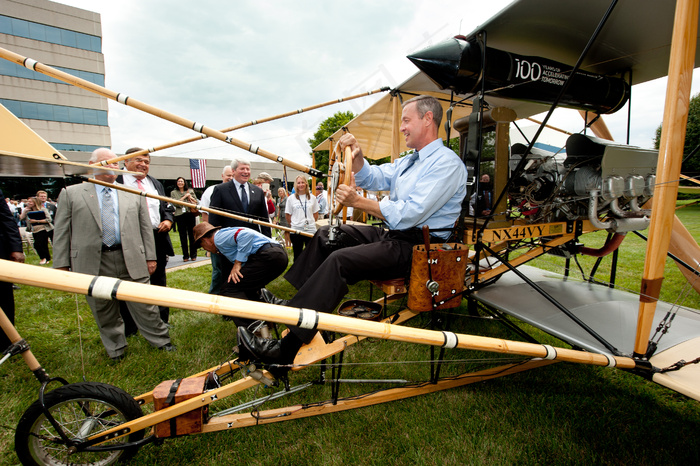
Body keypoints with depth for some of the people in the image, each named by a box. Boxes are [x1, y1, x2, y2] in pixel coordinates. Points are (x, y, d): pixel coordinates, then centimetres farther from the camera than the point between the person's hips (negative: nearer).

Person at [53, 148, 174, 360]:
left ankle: (161, 341, 20)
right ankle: (116, 349, 30)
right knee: (104, 311, 12)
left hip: (131, 260, 0)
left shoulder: (134, 195, 11)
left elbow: (146, 228, 10)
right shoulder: (71, 194, 7)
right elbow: (62, 232, 5)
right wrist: (61, 265, 0)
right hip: (94, 263, 0)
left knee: (144, 305, 5)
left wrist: (150, 257, 5)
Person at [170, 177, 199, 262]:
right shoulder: (173, 193, 10)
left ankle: (193, 254, 8)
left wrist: (190, 197, -8)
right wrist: (185, 196, -5)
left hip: (190, 214, 0)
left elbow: (196, 202, 11)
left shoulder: (190, 191, 13)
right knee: (183, 236, 2)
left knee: (192, 235, 0)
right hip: (180, 215, 0)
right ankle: (185, 255, 9)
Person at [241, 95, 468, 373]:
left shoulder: (446, 163, -13)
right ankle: (294, 303, 11)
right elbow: (372, 179, 22)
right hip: (393, 235, 10)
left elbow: (410, 213, -23)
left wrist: (358, 202, -18)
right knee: (326, 235, 11)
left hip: (417, 247, -10)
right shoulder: (409, 160, 20)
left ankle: (286, 350, -26)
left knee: (340, 259, -29)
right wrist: (356, 157, 2)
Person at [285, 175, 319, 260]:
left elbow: (316, 214, 10)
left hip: (310, 230, 0)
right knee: (297, 254, 9)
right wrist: (292, 224, 4)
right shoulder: (291, 198, 3)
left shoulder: (312, 198, 5)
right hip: (296, 230, 0)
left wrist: (310, 223, 3)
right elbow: (287, 214, 7)